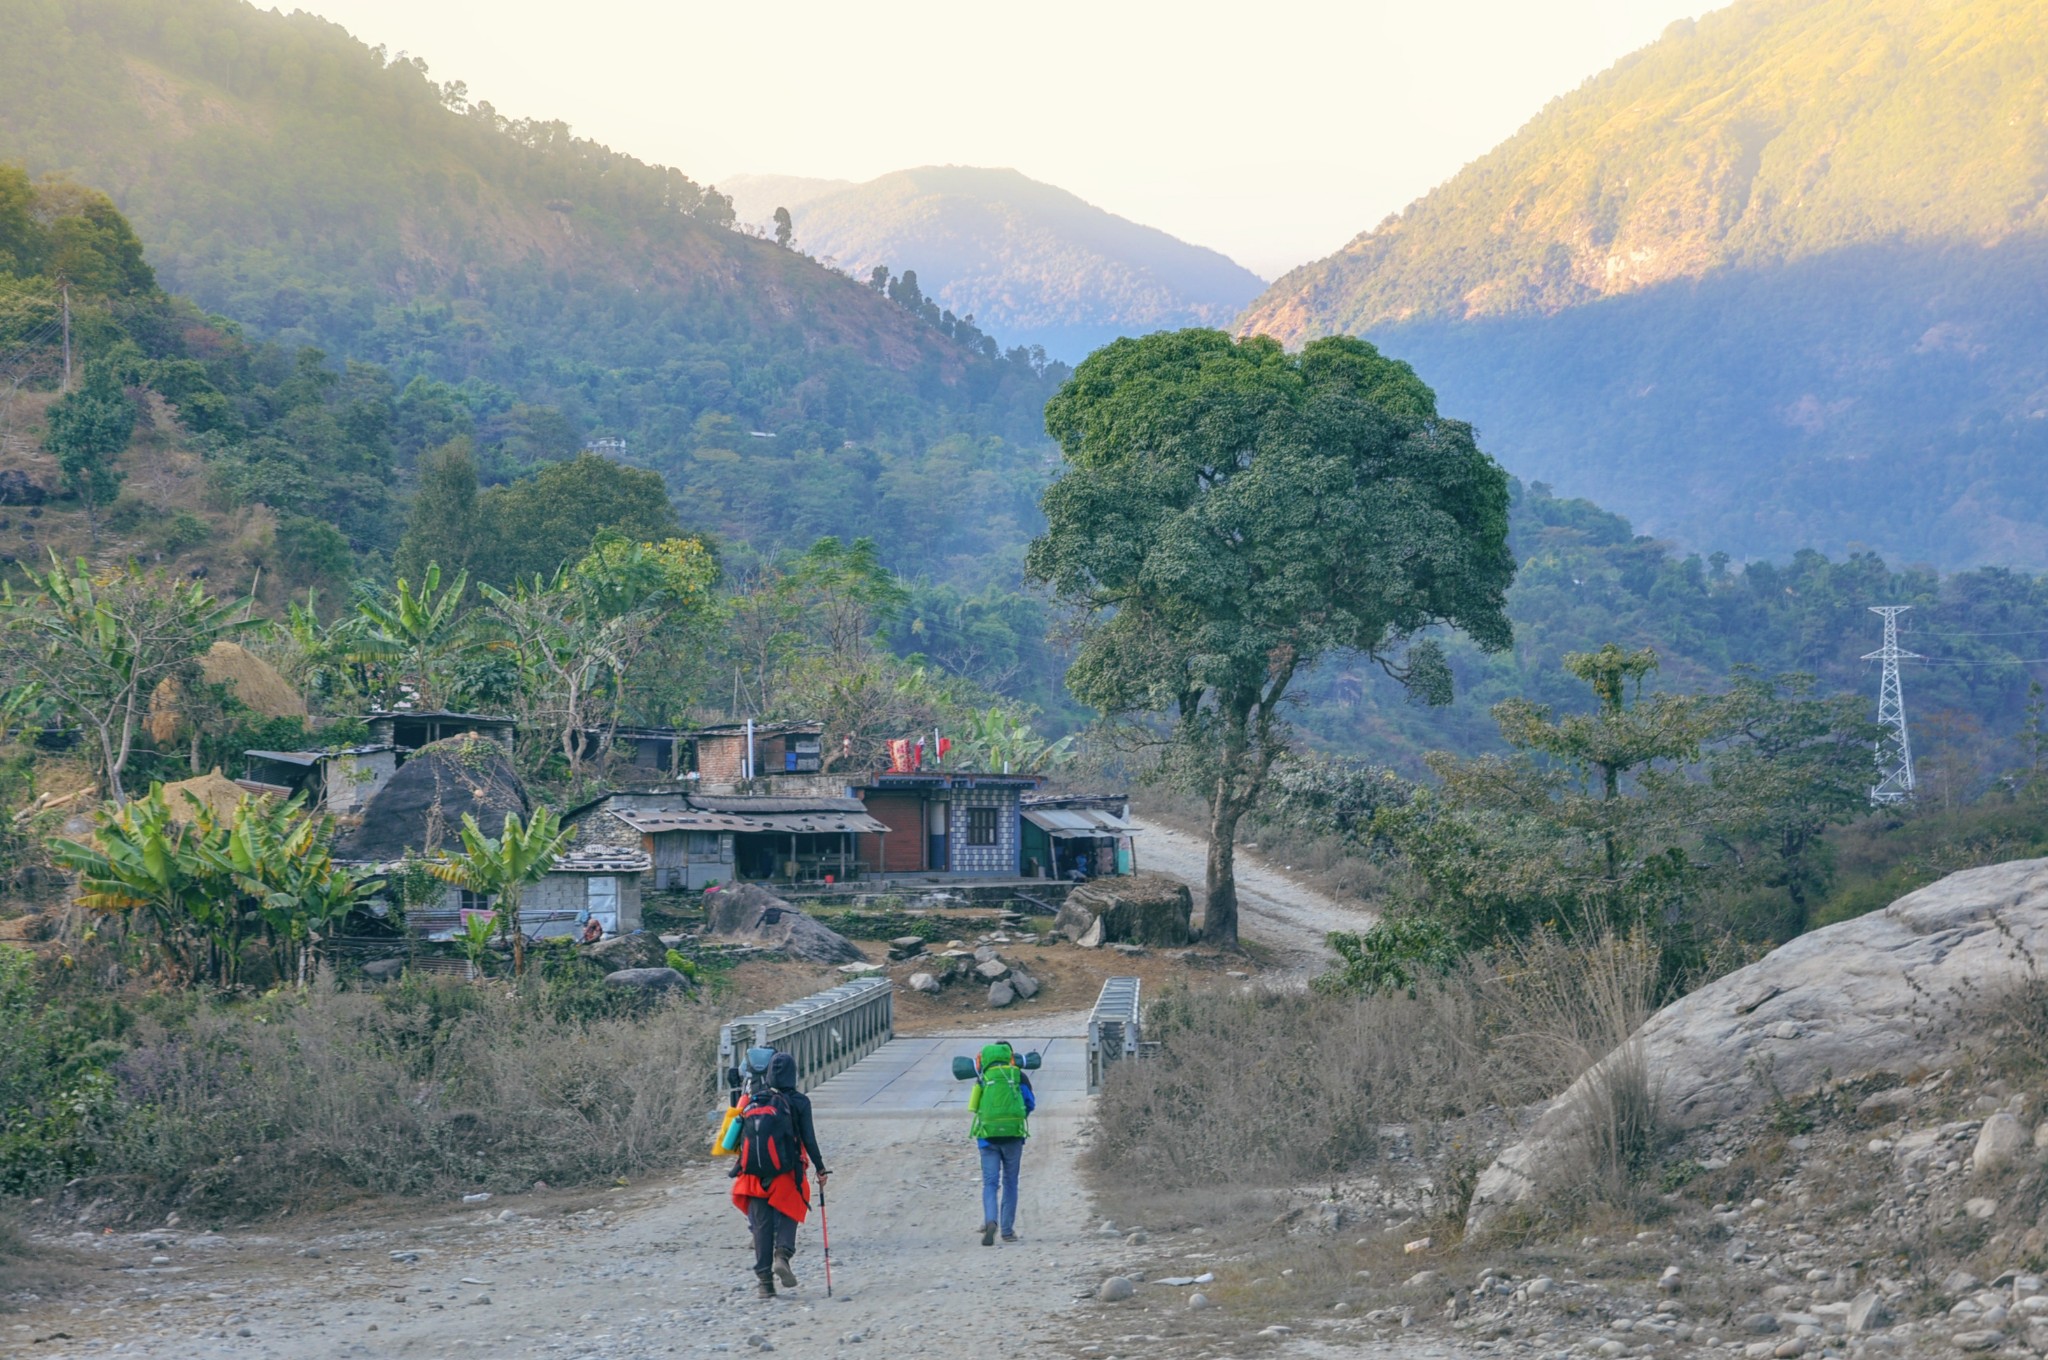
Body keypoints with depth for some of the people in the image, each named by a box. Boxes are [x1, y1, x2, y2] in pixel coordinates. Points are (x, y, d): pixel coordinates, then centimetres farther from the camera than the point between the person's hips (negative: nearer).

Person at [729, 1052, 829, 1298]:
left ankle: (765, 1278, 6)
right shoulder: (798, 1102, -3)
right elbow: (808, 1139, -3)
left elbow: (743, 1140, 10)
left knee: (761, 1225, 9)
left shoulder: (751, 1102, 7)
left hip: (754, 1175, 3)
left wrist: (741, 1170, 18)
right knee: (787, 1216, 13)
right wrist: (820, 1168, 5)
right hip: (785, 1174, -3)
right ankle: (782, 1254, -15)